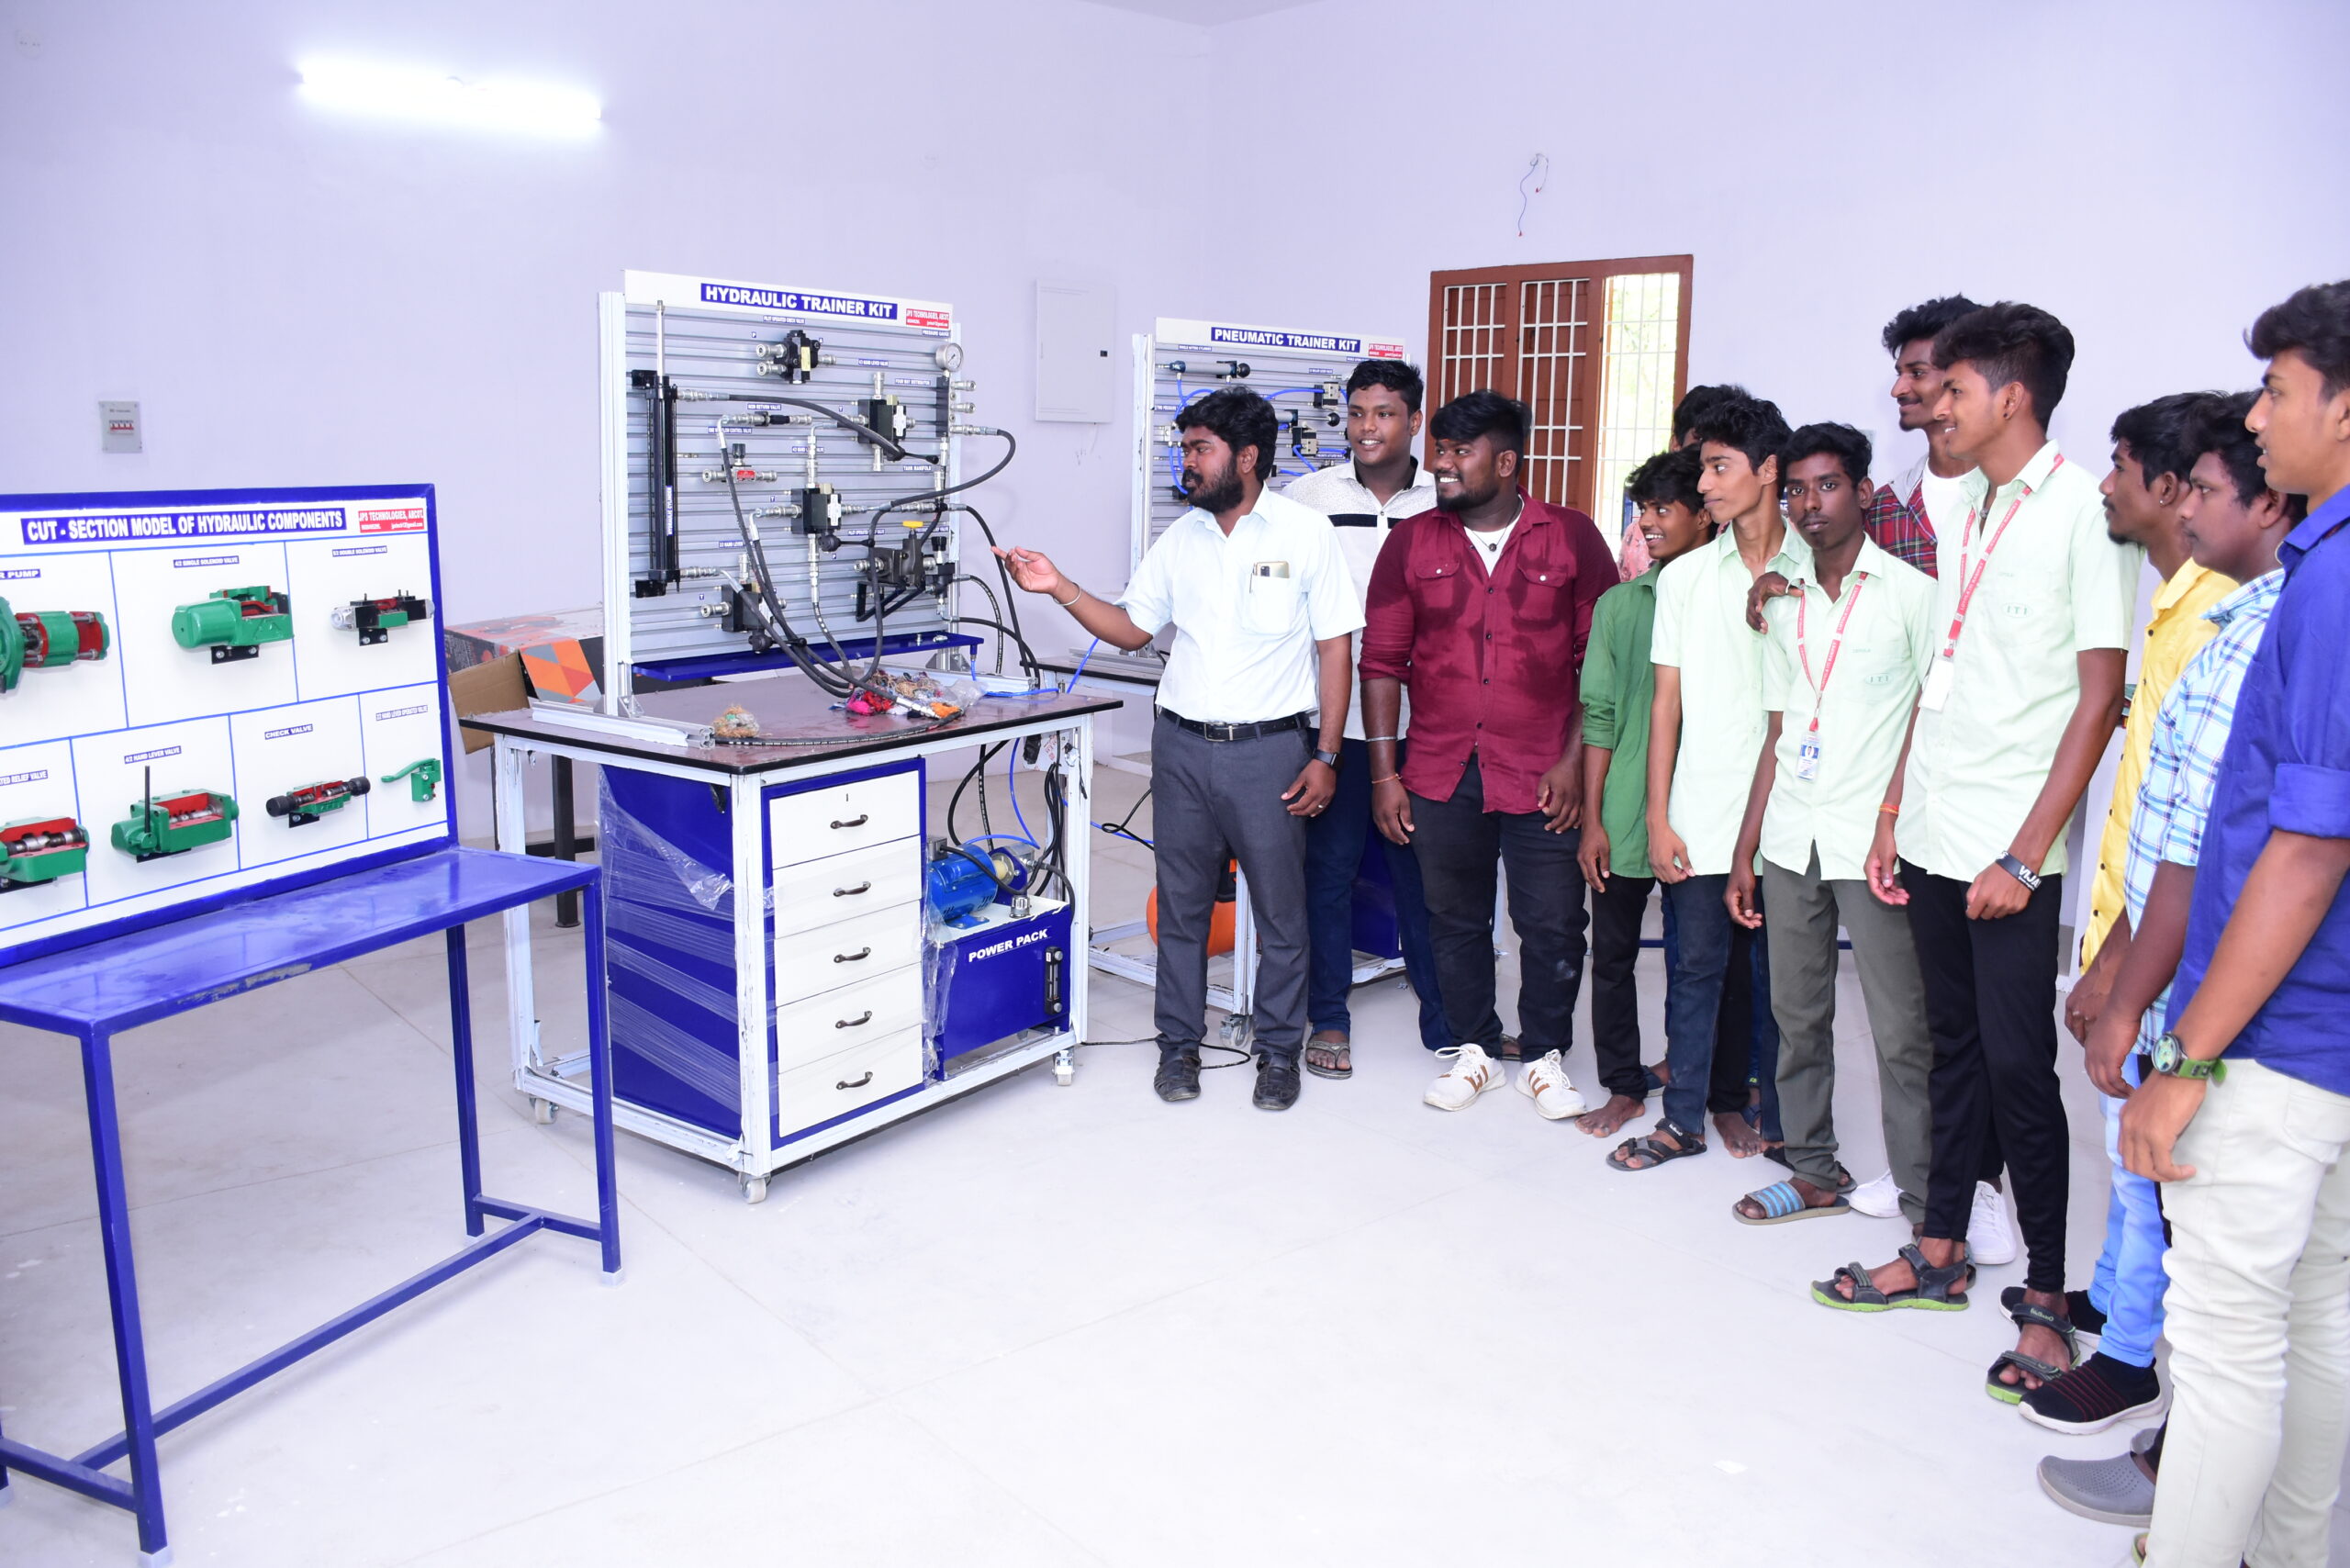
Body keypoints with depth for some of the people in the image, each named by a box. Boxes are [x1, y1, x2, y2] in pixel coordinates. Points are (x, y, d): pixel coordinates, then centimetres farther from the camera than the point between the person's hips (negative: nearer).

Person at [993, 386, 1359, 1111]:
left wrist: (1326, 756, -9)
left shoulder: (1306, 533, -6)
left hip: (1270, 749, -4)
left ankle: (1279, 1050, 22)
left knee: (1280, 909, 6)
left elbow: (1334, 649, -5)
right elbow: (1131, 628, 13)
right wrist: (1060, 587, -1)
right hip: (1182, 746, 4)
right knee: (1181, 905, 12)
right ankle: (1180, 1043, 27)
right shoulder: (1181, 539, 8)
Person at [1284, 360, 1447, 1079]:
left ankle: (1443, 1017, 23)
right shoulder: (1308, 497, 1)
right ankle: (1328, 1018, 21)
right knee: (1329, 865, 7)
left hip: (1420, 722, 0)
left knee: (1422, 866, 9)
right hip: (1332, 719, 0)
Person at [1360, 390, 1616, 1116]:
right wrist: (1384, 773, 0)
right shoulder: (1411, 542, 4)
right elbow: (1383, 661, 4)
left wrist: (1575, 762, -8)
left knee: (1553, 927, 4)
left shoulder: (1572, 538, -1)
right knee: (1456, 920, 13)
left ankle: (1545, 1056, 25)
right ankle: (1473, 1050, 31)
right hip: (1441, 777, 2)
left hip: (1541, 778, -2)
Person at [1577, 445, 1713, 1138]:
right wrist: (1592, 819, 1)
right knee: (1613, 953, 7)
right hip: (1625, 816, 2)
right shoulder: (1619, 604, 7)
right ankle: (1625, 1086, 22)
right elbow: (1598, 716, 6)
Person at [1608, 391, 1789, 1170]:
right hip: (1702, 816, 2)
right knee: (1699, 967, 8)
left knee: (1779, 973, 7)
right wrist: (1658, 817, 2)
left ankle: (1774, 1115, 23)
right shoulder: (1685, 577, 6)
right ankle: (1685, 1117, 19)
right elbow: (1667, 702, 5)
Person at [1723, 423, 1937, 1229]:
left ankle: (1927, 1207, 5)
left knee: (1901, 1032, -3)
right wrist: (1745, 849, 12)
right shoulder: (1786, 601, 14)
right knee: (1796, 1015, 11)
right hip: (1790, 840, 6)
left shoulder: (1909, 592, -2)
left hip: (1873, 843, -5)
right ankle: (1815, 1170, 25)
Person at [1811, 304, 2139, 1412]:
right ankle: (1941, 1250, 27)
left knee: (2018, 1068, -1)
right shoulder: (1966, 512, 13)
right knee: (1954, 1048, 15)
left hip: (2012, 853, -7)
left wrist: (2025, 854, -16)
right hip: (1935, 838, 7)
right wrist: (1895, 810, 14)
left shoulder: (2083, 510, -10)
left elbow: (2100, 696, -13)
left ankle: (2045, 1297, 13)